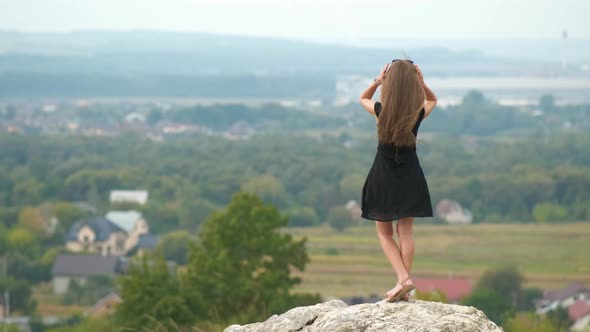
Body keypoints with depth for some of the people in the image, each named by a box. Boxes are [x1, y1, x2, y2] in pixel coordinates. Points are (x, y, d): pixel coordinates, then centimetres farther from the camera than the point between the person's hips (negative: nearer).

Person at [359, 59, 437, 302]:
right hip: (409, 176, 2)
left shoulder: (381, 111, -14)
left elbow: (363, 98, 9)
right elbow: (433, 100, 14)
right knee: (405, 231, 6)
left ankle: (403, 278, -10)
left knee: (384, 233, 8)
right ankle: (404, 289, 5)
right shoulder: (419, 113, -11)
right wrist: (422, 83, -5)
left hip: (383, 177, -2)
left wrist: (377, 81, -7)